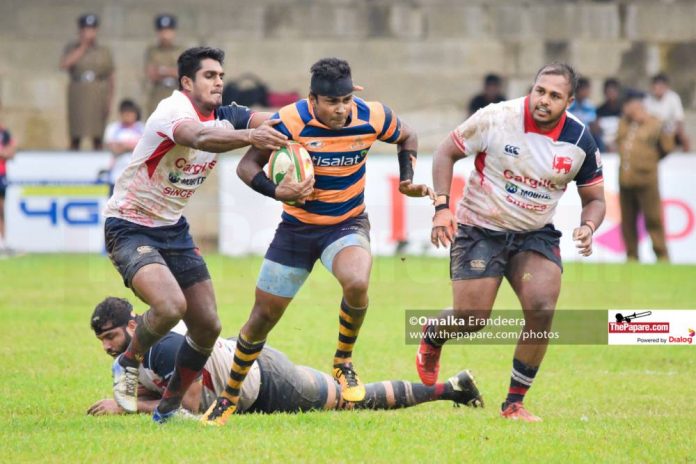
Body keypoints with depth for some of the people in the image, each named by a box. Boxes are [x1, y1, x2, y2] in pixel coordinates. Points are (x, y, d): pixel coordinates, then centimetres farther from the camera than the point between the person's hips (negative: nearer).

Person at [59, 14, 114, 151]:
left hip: (98, 98, 1)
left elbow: (111, 78, 9)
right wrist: (82, 47, -12)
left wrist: (109, 100, -1)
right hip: (77, 98, -1)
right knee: (75, 139, -1)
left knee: (97, 139, -1)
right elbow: (64, 65, -14)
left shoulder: (104, 52, 9)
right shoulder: (72, 48, 6)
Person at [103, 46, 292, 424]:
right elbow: (199, 137, -44)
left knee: (207, 325, 4)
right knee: (170, 305, -29)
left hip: (173, 229, 8)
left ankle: (169, 407, 21)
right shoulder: (173, 110, -22)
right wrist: (249, 136, -60)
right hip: (129, 226, -8)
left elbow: (277, 123, -9)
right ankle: (129, 364, 0)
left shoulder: (224, 117, 1)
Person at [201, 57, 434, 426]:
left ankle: (344, 361, -5)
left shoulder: (371, 117, -13)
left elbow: (406, 137, 9)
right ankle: (228, 398, 24)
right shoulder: (290, 121, -20)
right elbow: (247, 165, -14)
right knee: (263, 316, 3)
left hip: (348, 225, 0)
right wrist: (277, 191, -32)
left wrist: (408, 180, -4)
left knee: (356, 283, -33)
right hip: (298, 226, 0)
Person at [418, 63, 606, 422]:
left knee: (542, 308, -19)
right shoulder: (496, 118, -17)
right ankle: (431, 335, 35)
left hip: (536, 234, 2)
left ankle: (514, 403, -3)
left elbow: (594, 199, 4)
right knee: (471, 319, -5)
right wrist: (441, 207, -15)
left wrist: (588, 227, -19)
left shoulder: (580, 140, -9)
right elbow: (446, 153, -4)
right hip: (480, 229, -2)